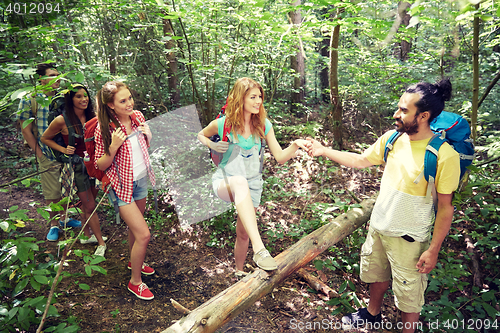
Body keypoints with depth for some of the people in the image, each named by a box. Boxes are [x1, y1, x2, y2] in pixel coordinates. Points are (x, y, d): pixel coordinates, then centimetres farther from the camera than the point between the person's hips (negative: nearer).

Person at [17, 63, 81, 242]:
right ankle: (54, 224, 23)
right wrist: (39, 153, -7)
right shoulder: (29, 100, -6)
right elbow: (26, 130, -4)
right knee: (52, 194, 5)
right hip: (48, 157, -3)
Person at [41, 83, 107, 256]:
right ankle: (101, 242, 13)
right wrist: (63, 150, -9)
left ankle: (87, 235, 36)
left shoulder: (92, 116, -1)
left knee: (88, 203, 17)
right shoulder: (62, 121, -14)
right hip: (77, 165, -5)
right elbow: (45, 138, 2)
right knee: (89, 206, 0)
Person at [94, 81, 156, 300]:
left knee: (135, 227, 22)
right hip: (122, 184, -6)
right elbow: (101, 165, -13)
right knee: (143, 234, -8)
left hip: (141, 179, 6)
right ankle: (135, 282, 13)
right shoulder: (104, 129, -19)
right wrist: (113, 147, -29)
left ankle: (134, 261, 47)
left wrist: (149, 136, -10)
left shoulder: (138, 117, -3)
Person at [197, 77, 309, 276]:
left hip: (252, 185, 3)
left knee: (243, 234, 10)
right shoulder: (222, 124, -11)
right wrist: (212, 145, -11)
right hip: (224, 183, -3)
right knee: (240, 182, -41)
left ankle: (239, 272, 40)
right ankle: (259, 250, -50)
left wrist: (295, 146, -25)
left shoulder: (263, 125, -6)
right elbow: (201, 135, 10)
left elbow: (280, 157, -6)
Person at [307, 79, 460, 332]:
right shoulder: (392, 138, -7)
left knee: (409, 294, 12)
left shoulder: (444, 155, -24)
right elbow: (360, 161, 7)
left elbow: (445, 207, -17)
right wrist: (323, 151, 3)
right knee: (376, 274, 28)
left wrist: (433, 250, -14)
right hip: (378, 226, 6)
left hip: (409, 238, -6)